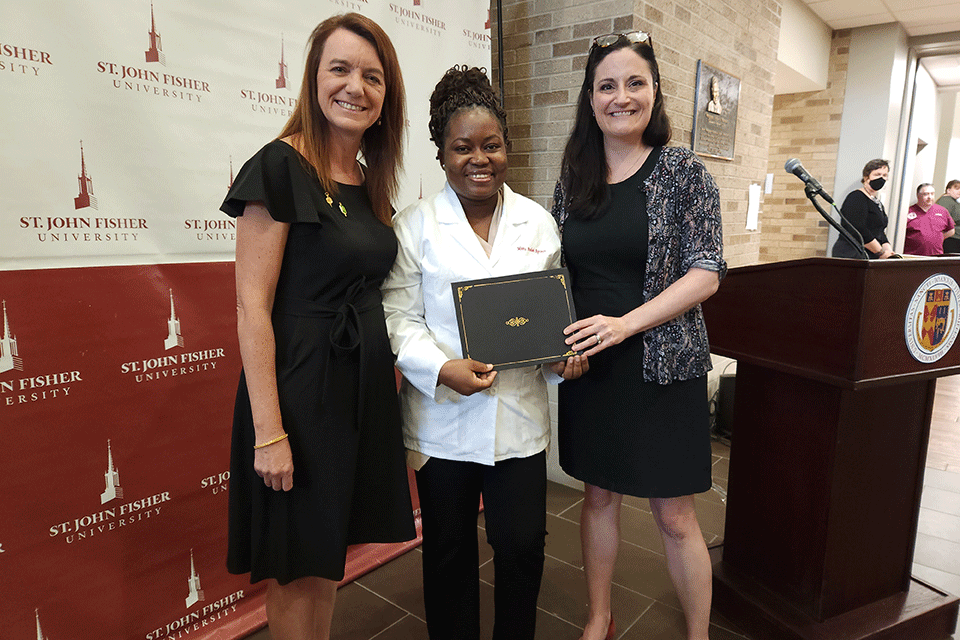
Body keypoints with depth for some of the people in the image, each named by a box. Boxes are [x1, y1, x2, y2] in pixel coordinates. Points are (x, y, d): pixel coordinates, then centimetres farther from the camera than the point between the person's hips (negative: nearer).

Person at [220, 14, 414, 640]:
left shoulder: (371, 184, 10)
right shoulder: (279, 166, -12)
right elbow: (252, 305, -16)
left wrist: (391, 383, 13)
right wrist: (268, 432, -18)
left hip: (367, 389, 7)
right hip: (302, 389, -7)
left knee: (330, 559, 21)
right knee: (296, 572, 11)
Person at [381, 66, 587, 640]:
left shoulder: (539, 222, 6)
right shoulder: (415, 226, -3)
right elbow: (400, 318, -6)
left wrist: (569, 348, -8)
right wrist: (442, 369, -21)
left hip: (520, 415, 2)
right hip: (443, 417, -1)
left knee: (523, 545, 9)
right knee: (449, 548, 16)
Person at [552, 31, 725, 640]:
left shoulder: (683, 170, -5)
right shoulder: (573, 179, 6)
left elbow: (706, 271, -10)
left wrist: (626, 322, -21)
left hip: (663, 368, -3)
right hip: (589, 367, 4)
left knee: (675, 516, 6)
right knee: (599, 496, 16)